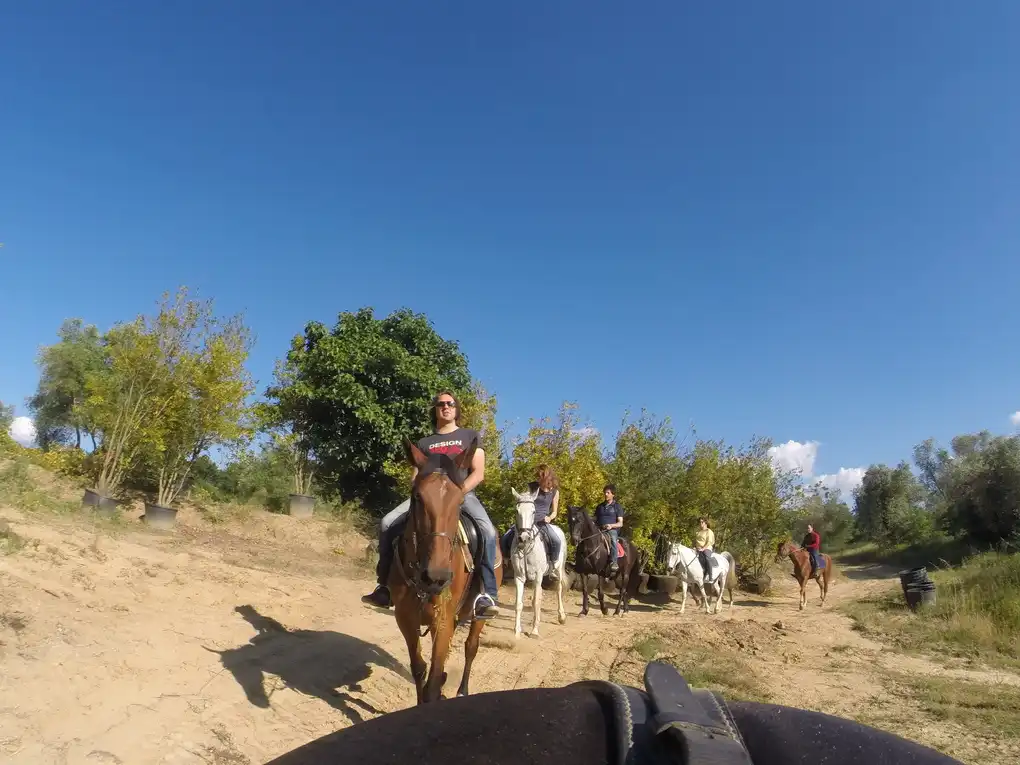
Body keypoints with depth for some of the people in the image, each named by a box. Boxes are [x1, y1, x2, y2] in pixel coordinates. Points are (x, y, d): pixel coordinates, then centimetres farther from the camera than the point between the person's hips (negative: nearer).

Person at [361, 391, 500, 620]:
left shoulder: (470, 436, 11)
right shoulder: (424, 443, 19)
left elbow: (478, 473, 1)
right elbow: (414, 477, 15)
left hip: (463, 494, -3)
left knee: (487, 530, -34)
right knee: (387, 523, -17)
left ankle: (487, 594, -28)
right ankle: (385, 586, -6)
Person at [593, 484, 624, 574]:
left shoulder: (617, 506, 7)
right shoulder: (600, 506, 20)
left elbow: (620, 523, 2)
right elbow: (595, 520, 24)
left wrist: (611, 525, -16)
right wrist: (593, 525, 1)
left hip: (613, 530, -4)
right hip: (599, 530, 4)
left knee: (612, 538, -37)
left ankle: (614, 563, -42)